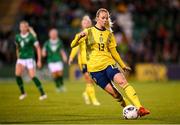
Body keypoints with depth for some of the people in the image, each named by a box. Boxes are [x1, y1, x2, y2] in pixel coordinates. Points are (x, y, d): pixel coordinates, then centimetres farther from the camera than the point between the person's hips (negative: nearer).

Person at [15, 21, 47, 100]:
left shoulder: (31, 37, -9)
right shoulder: (17, 37, 5)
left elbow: (38, 48, -5)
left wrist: (39, 60, -8)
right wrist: (18, 57, 20)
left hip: (30, 58, -4)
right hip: (21, 59, 4)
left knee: (32, 76, -11)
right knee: (17, 74, -16)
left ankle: (43, 94, 0)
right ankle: (23, 93, 0)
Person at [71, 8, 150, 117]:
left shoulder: (109, 34, 12)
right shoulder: (89, 32, 3)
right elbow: (73, 45, -2)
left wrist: (123, 65, 22)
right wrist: (79, 37, -23)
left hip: (108, 63, 1)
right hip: (94, 67, -1)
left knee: (123, 81, -23)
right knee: (113, 92, -9)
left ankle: (139, 108, -32)